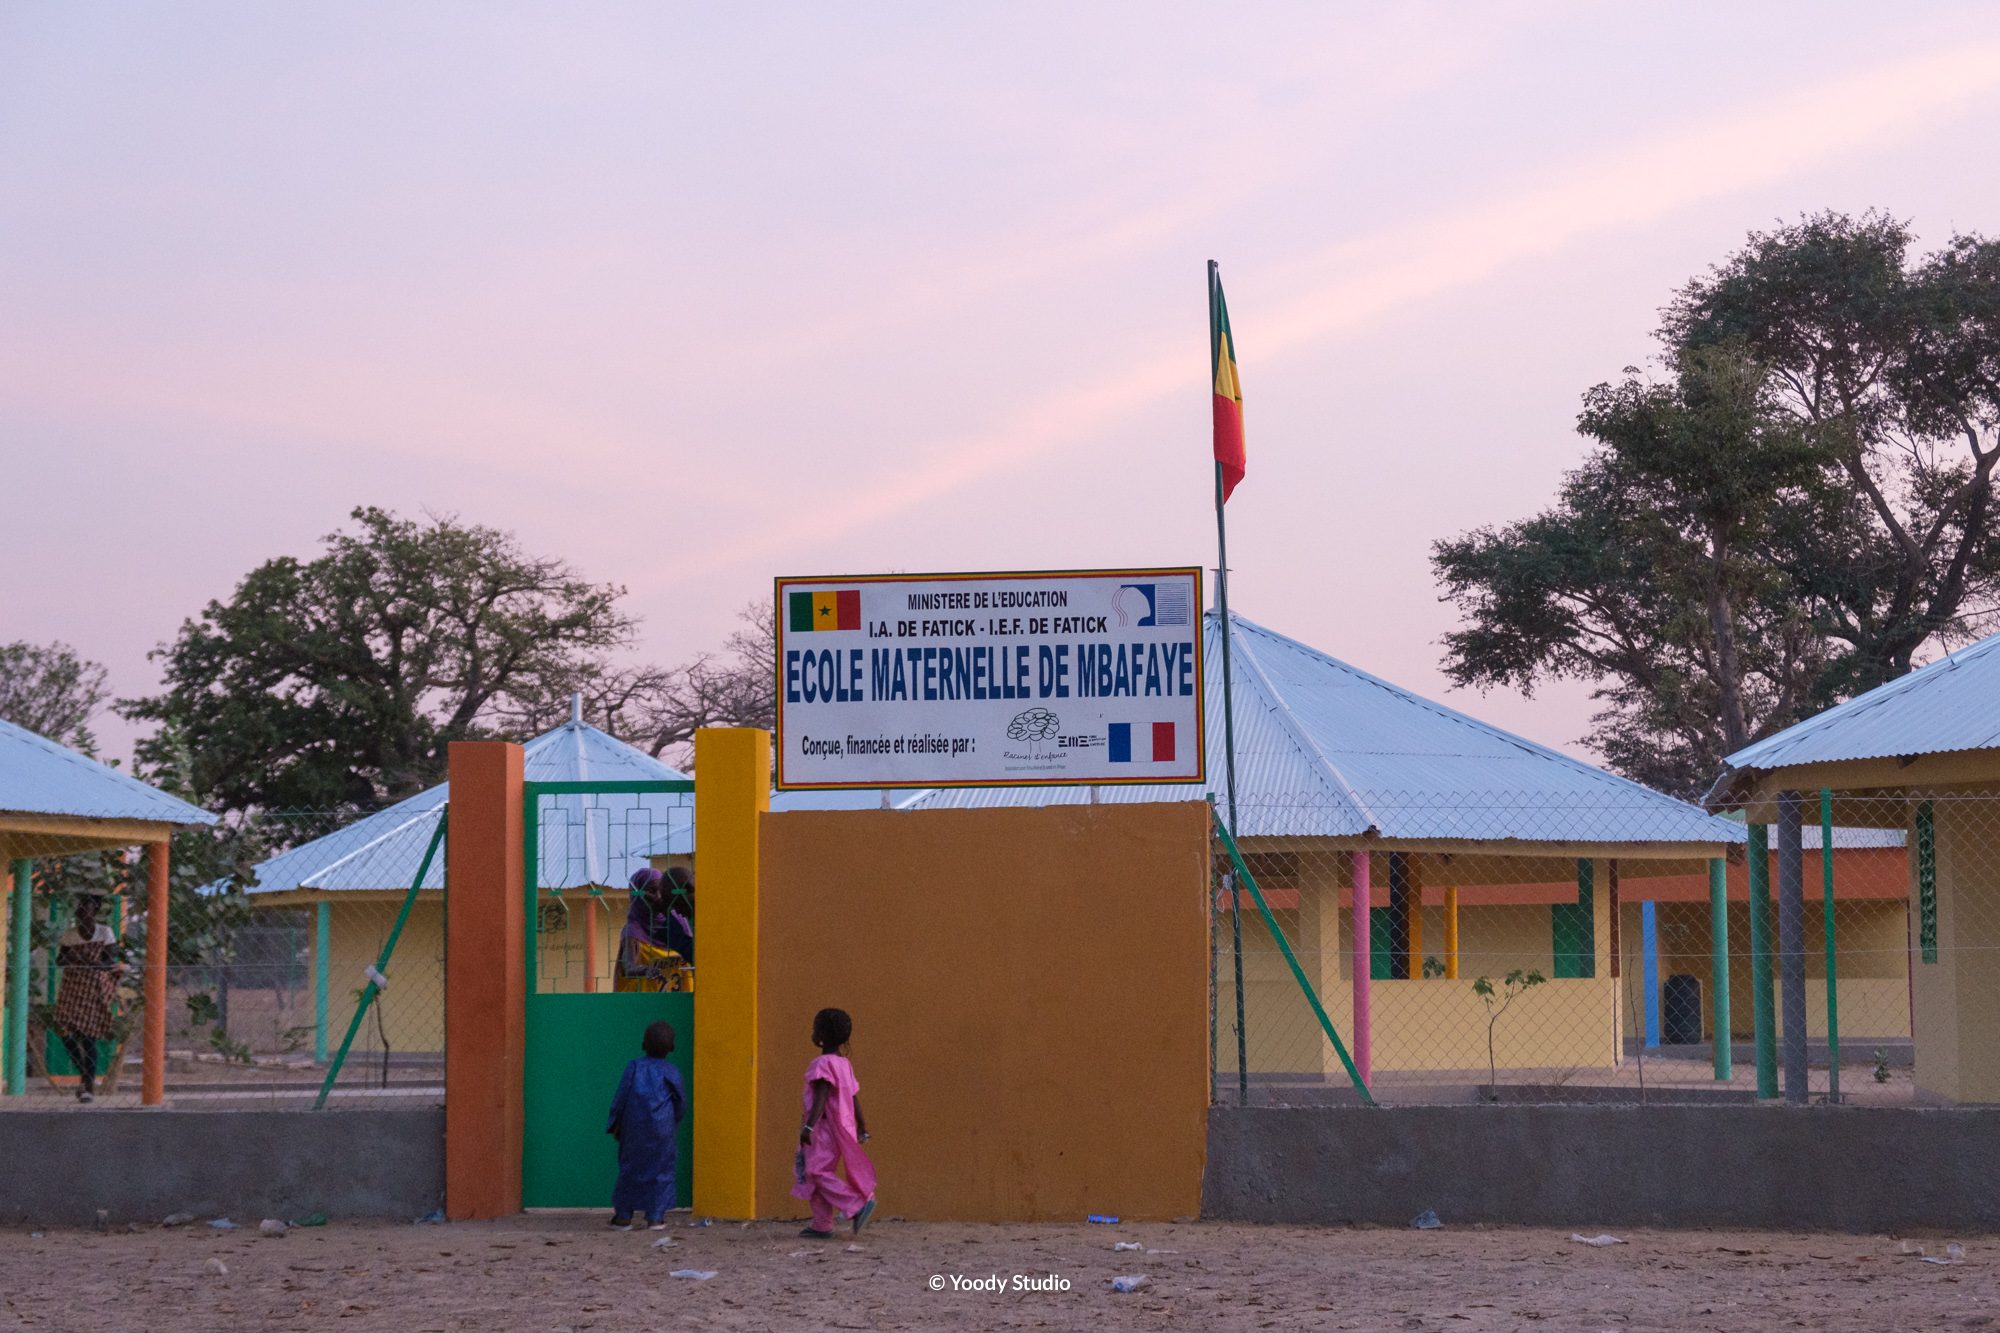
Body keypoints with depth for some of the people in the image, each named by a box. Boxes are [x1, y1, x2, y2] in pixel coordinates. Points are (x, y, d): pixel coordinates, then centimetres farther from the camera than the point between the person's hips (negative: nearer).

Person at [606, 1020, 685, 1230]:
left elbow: (621, 1097, -1)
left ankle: (623, 1215, 11)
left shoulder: (634, 1068, -1)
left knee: (630, 1169, 9)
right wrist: (673, 1121, 21)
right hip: (662, 1129, -1)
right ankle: (656, 1217, 1)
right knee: (661, 1170, 5)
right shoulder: (670, 1071, -1)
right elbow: (681, 1102, 2)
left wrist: (615, 1126, 8)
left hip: (634, 1128, 1)